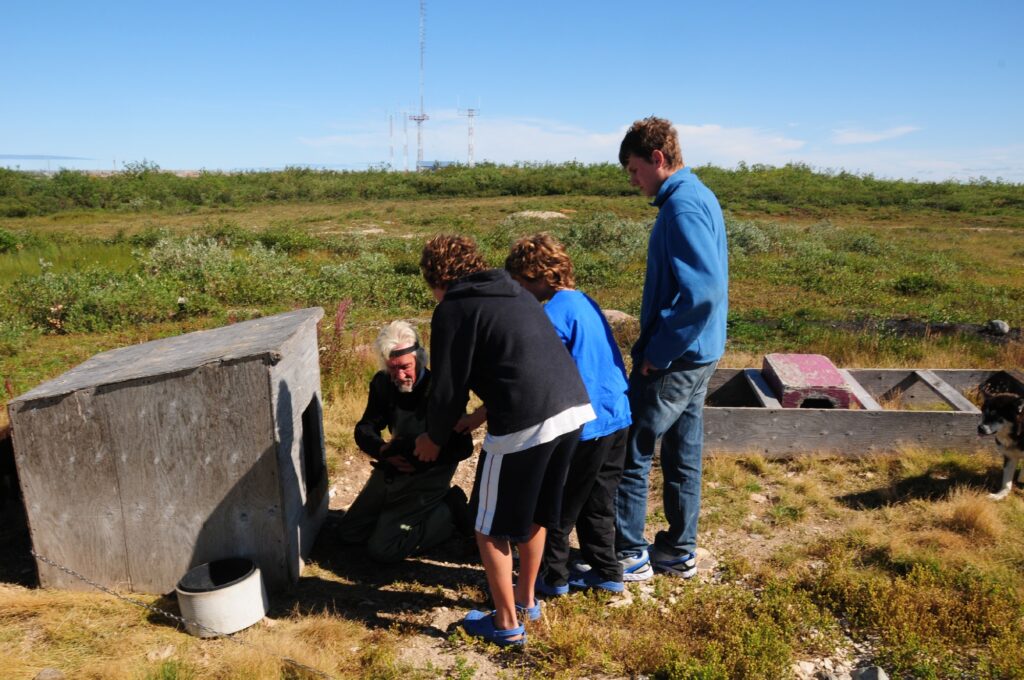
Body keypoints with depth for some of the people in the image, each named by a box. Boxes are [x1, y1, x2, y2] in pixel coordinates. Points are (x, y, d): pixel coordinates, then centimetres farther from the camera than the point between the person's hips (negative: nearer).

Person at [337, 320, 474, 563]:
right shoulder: (382, 383, -3)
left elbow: (463, 447, -20)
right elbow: (364, 429, 4)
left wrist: (417, 458, -28)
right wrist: (383, 450, -18)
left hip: (425, 477, -7)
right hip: (391, 470, 7)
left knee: (381, 549, -11)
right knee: (348, 533, 13)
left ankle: (450, 509, 4)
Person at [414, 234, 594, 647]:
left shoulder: (452, 309, 0)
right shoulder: (515, 293, 23)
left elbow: (449, 385, -1)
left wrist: (434, 438, 18)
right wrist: (479, 415, 40)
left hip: (526, 423, -8)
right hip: (574, 408, 8)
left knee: (490, 526, 13)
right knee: (535, 514, 26)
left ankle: (507, 623, 26)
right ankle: (526, 600, 43)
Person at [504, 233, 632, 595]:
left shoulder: (556, 311, -17)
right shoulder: (585, 301, 11)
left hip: (584, 425, -8)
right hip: (616, 417, 9)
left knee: (558, 506, 9)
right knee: (598, 503, 20)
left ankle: (552, 577, 22)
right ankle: (607, 572, 30)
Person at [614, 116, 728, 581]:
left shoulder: (682, 206, -19)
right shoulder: (699, 196, 12)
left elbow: (703, 293, -30)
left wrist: (657, 352, -20)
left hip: (674, 359, -10)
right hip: (697, 353, 10)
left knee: (630, 451, 2)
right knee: (683, 453, 17)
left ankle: (629, 555, 15)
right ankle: (680, 551, 30)